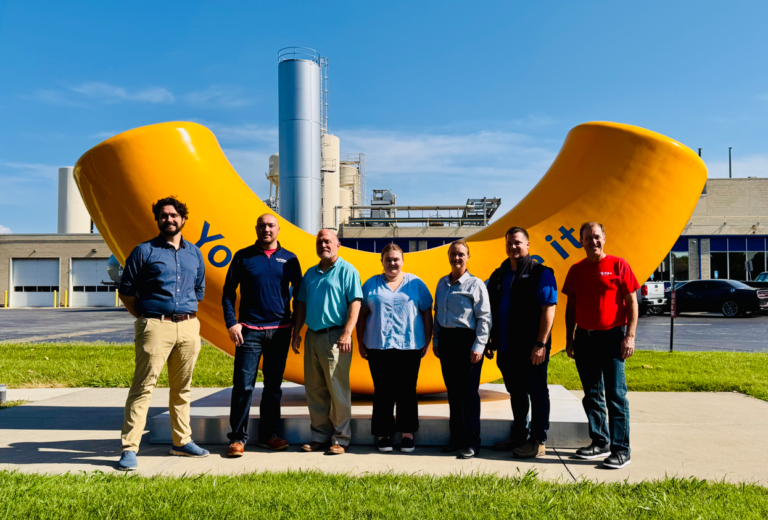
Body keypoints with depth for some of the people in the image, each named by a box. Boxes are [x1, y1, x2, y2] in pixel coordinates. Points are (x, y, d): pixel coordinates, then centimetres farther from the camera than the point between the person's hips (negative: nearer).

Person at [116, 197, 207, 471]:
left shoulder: (194, 253, 14)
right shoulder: (144, 251, 2)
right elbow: (126, 291, 4)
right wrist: (145, 318, 3)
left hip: (189, 327, 5)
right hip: (155, 327, -4)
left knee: (182, 388, 12)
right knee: (143, 387, -7)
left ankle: (182, 441, 23)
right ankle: (129, 448, -3)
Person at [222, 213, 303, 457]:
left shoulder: (289, 259, 8)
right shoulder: (243, 256, 4)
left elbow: (298, 293, 14)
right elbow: (228, 292, 5)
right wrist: (231, 322, -5)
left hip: (280, 330, 2)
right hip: (249, 330, -2)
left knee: (273, 385, 9)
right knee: (243, 385, -4)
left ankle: (268, 434, 20)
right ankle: (238, 437, 5)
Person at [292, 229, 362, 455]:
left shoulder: (347, 270, -3)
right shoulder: (310, 273, 16)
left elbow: (355, 303, -11)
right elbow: (302, 304, 19)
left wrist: (347, 334, -19)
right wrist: (296, 333, 11)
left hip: (334, 336, -6)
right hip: (312, 336, 7)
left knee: (338, 390, -2)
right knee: (314, 390, 10)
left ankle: (340, 438, 7)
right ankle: (320, 436, 20)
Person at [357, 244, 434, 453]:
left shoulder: (416, 283, 7)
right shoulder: (371, 284, 9)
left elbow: (427, 314, 7)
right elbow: (362, 314, 10)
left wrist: (427, 341, 2)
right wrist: (360, 342, 5)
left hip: (409, 347, 0)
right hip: (378, 347, 1)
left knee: (407, 391, 5)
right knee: (382, 392, 4)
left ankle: (407, 433, 14)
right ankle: (383, 433, 13)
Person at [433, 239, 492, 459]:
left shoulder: (475, 284, -5)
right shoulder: (442, 283, 11)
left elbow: (484, 318, -8)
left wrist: (478, 346, -13)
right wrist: (435, 341, 14)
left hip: (466, 340, -6)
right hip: (446, 340, 6)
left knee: (469, 392, -1)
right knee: (452, 391, 11)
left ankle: (472, 443, 8)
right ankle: (457, 438, 22)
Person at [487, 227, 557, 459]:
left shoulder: (540, 273, -7)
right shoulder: (498, 275, 12)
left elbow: (548, 309, -13)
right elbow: (491, 311, 16)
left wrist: (541, 344, -18)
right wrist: (490, 341, 12)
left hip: (531, 348, -6)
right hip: (506, 348, 7)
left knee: (537, 393, 3)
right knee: (516, 393, 16)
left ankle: (538, 441, 12)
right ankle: (519, 436, 28)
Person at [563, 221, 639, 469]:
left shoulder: (618, 265, -3)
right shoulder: (576, 270, 9)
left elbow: (632, 302, -4)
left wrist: (630, 336, -11)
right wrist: (569, 339, 10)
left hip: (612, 337, -5)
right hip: (584, 338, 5)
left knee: (616, 395, -4)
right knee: (592, 395, 11)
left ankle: (621, 450, 2)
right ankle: (600, 443, 23)